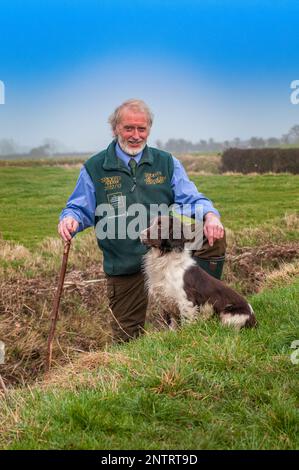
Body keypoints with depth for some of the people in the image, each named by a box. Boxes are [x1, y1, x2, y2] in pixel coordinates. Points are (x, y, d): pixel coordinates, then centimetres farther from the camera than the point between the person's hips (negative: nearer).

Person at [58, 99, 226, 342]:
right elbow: (80, 208, 4)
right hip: (124, 265, -1)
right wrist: (70, 219, -21)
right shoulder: (94, 169, 1)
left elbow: (191, 198, -1)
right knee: (126, 338, 1)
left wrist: (210, 215, -24)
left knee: (215, 237, -21)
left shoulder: (167, 163, 5)